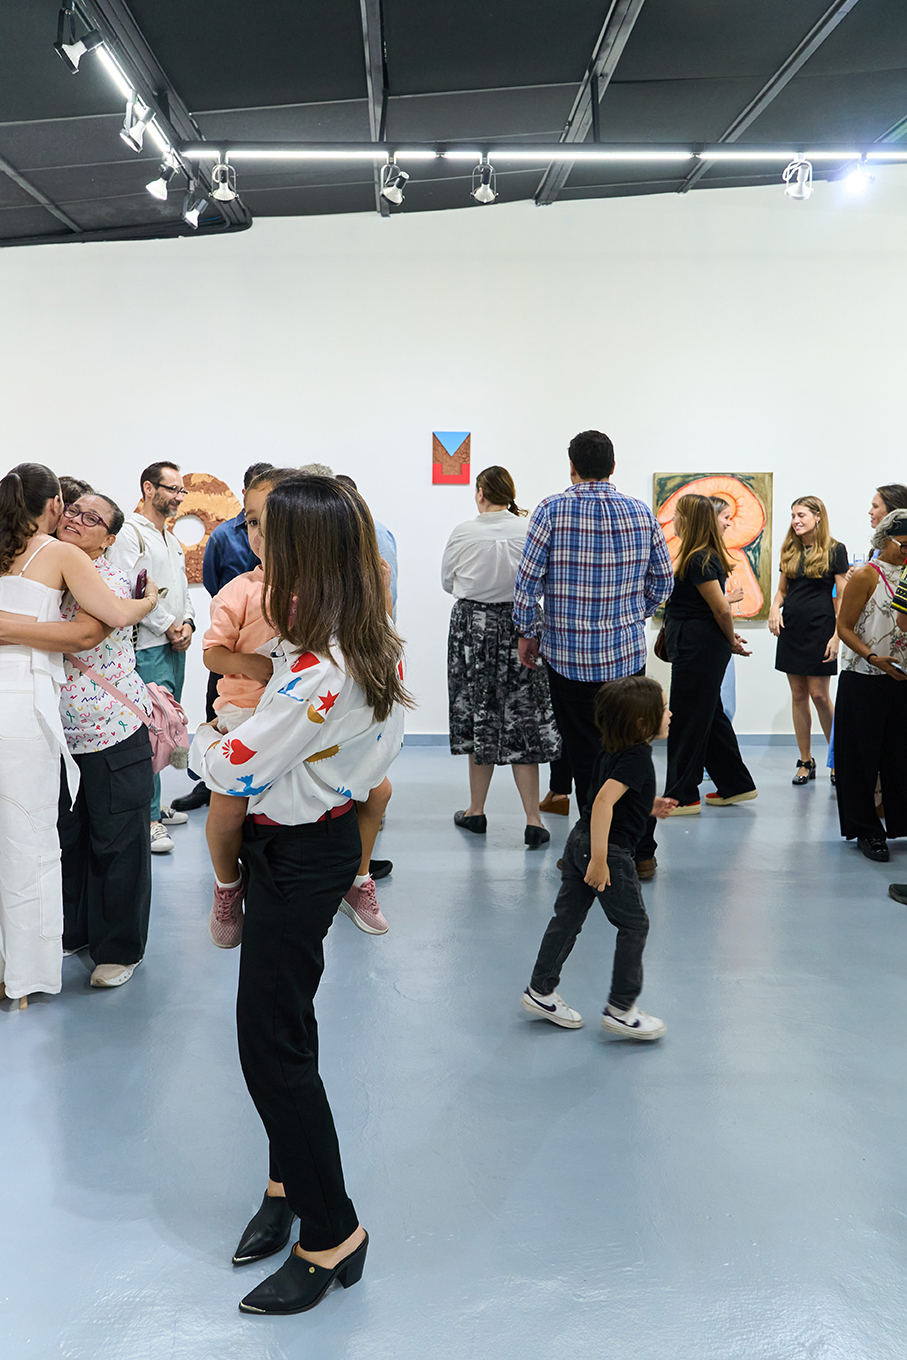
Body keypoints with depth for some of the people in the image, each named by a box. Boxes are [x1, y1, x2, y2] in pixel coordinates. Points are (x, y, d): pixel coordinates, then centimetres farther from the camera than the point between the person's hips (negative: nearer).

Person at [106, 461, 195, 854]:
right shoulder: (129, 532, -8)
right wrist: (167, 626, -12)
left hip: (175, 646, 9)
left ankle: (155, 805, 22)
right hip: (147, 648, -9)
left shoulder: (172, 540, 21)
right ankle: (147, 817, -3)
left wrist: (187, 622, 5)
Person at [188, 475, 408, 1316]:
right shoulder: (373, 648, 0)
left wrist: (192, 739, -1)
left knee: (271, 1042, 1)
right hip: (327, 834, 9)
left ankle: (331, 1234, 14)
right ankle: (290, 1183, 39)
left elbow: (235, 770, -21)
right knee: (284, 1022, 21)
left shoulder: (314, 670, -28)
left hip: (298, 857, -9)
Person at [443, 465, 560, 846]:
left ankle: (476, 811, 23)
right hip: (516, 625, 0)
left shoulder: (462, 532, -7)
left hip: (471, 624, 0)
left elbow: (447, 581, 5)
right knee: (521, 717, 4)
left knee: (477, 715, 12)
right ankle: (533, 819, 1)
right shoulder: (528, 532, -8)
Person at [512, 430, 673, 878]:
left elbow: (527, 582, -9)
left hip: (569, 654, -3)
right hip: (628, 652, 3)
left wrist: (529, 633, 5)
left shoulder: (553, 510, -8)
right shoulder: (641, 513, 3)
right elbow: (663, 582, 8)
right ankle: (640, 853, 19)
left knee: (586, 757, 5)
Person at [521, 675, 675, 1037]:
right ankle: (620, 1010, 11)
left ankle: (540, 991, 26)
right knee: (634, 924, 5)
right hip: (610, 849, -9)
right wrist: (600, 860, -30)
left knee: (568, 916, 16)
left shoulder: (611, 750, 9)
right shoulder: (637, 757, -19)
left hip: (579, 842, 9)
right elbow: (604, 800, -30)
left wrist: (648, 806, 19)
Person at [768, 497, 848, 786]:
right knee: (798, 695, 6)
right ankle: (805, 762, 14)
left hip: (820, 627, -5)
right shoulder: (790, 550, 11)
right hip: (791, 628, 5)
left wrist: (837, 635, -12)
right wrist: (775, 607, -5)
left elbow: (842, 596, -5)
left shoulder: (834, 550, -3)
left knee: (819, 694, -5)